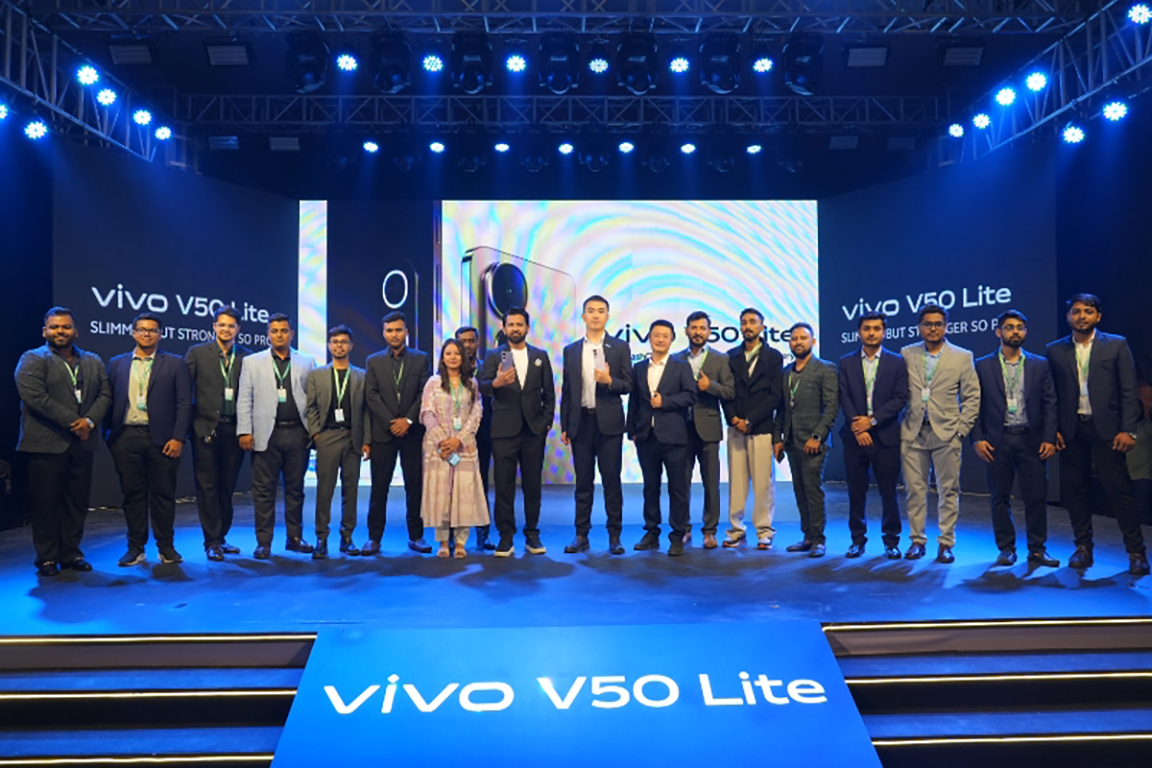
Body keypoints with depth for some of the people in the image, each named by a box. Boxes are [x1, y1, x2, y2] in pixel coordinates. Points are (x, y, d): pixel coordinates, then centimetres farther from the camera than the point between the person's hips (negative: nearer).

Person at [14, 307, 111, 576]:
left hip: (81, 442, 5)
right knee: (45, 503, 2)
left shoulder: (93, 362, 14)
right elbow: (35, 397, -13)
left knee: (77, 501, 8)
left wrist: (90, 420, -10)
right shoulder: (32, 360, -1)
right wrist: (72, 422, -15)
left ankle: (71, 554, 18)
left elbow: (105, 394, 8)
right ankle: (47, 558, 11)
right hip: (46, 443, -4)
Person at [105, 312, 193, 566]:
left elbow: (184, 403, -1)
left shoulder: (174, 364, 5)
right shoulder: (117, 364, 13)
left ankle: (166, 546, 14)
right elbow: (110, 401, 10)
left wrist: (178, 438, -8)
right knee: (133, 494, 7)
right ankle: (136, 547, 16)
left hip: (162, 438, -2)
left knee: (163, 494, 4)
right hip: (127, 438, 2)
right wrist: (109, 436, 2)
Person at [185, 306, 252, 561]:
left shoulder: (247, 356, 5)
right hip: (206, 428, -2)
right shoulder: (197, 353, 2)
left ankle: (221, 537, 22)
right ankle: (212, 542, 9)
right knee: (208, 487, 2)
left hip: (234, 430, 2)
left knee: (227, 487, 10)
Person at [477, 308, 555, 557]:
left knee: (532, 484, 6)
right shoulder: (494, 356, 5)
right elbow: (482, 388, -7)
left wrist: (547, 421, 2)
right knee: (504, 485, 1)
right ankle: (505, 536, 8)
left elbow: (549, 393, 11)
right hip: (504, 430, -1)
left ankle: (532, 534, 16)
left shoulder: (540, 356, 10)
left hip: (534, 430, 1)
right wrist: (496, 383, -29)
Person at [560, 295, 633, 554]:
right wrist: (564, 426, 6)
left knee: (611, 480, 0)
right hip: (580, 423, 2)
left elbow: (627, 385, 1)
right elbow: (566, 390, 10)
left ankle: (614, 537, 9)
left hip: (609, 423, -2)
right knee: (583, 481, 7)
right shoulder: (571, 350, 10)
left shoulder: (620, 347, 4)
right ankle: (581, 535, 14)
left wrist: (609, 380, -20)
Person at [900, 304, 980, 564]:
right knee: (915, 490, 4)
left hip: (946, 433, -1)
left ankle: (946, 544, 12)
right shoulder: (906, 354, 8)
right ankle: (917, 541, 15)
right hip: (913, 433, 1)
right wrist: (899, 423, 0)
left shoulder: (962, 357, 6)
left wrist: (962, 428, -3)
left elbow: (972, 397, 4)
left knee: (948, 491, 2)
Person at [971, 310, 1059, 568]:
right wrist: (977, 439, -6)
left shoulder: (1040, 365, 8)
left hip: (1031, 440, 1)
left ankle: (1037, 550, 12)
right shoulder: (983, 366, 5)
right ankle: (1006, 549, 15)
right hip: (998, 441, 0)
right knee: (1000, 498, 5)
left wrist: (1049, 438, -4)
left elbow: (1050, 404, 5)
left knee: (1037, 497, 1)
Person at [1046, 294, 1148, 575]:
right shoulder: (1056, 350, 7)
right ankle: (1083, 548, 17)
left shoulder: (1116, 345, 3)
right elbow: (1051, 395, 8)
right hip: (1071, 432, 2)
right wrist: (1054, 429, 0)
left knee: (1119, 489, -3)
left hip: (1106, 429, -2)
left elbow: (1128, 391, 0)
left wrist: (1127, 430, -7)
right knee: (1074, 490, 6)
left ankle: (1136, 552, 7)